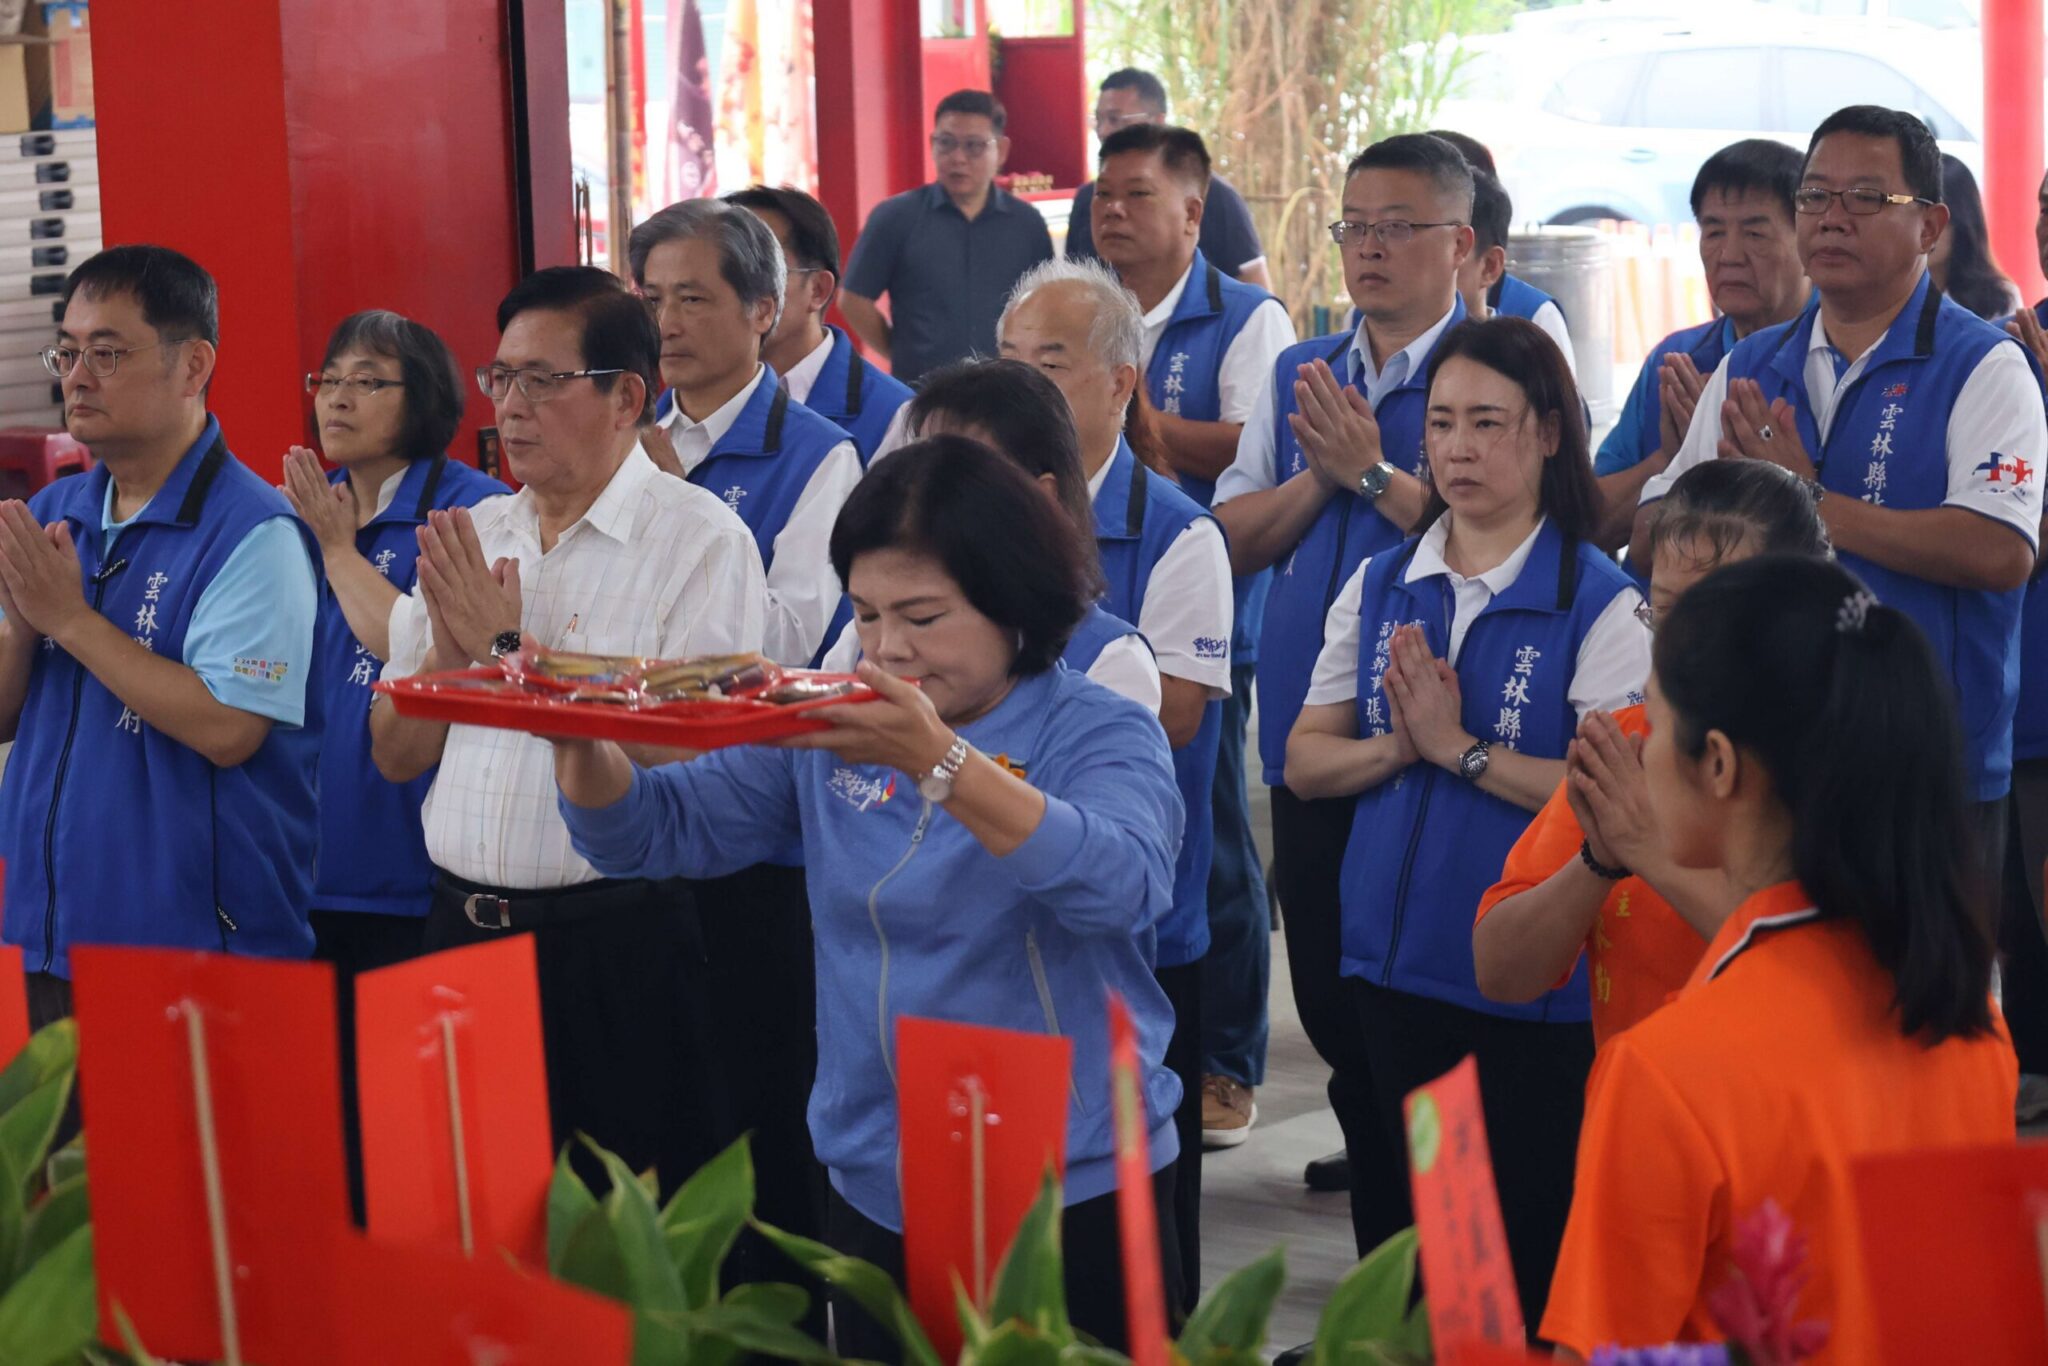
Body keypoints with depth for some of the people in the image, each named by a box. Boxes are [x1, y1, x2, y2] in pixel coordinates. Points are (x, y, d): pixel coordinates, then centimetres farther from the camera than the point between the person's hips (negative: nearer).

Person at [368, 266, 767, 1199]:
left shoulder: (700, 540, -6)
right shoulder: (470, 536, 13)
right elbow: (395, 753, 13)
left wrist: (509, 647, -12)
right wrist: (451, 645, -6)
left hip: (621, 951, -5)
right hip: (463, 927, 6)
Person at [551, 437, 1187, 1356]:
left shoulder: (1100, 734, -9)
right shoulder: (833, 730, 5)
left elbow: (1121, 886, -29)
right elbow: (657, 830, 5)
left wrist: (936, 761, -40)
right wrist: (579, 738, -16)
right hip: (875, 1200, 4)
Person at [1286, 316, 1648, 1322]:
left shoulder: (1596, 601, -9)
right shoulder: (1379, 587, 8)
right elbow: (1304, 762, 7)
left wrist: (1458, 749, -20)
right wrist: (1397, 746, -12)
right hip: (1392, 961, 5)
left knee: (1525, 1247, 4)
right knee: (1394, 1223, 15)